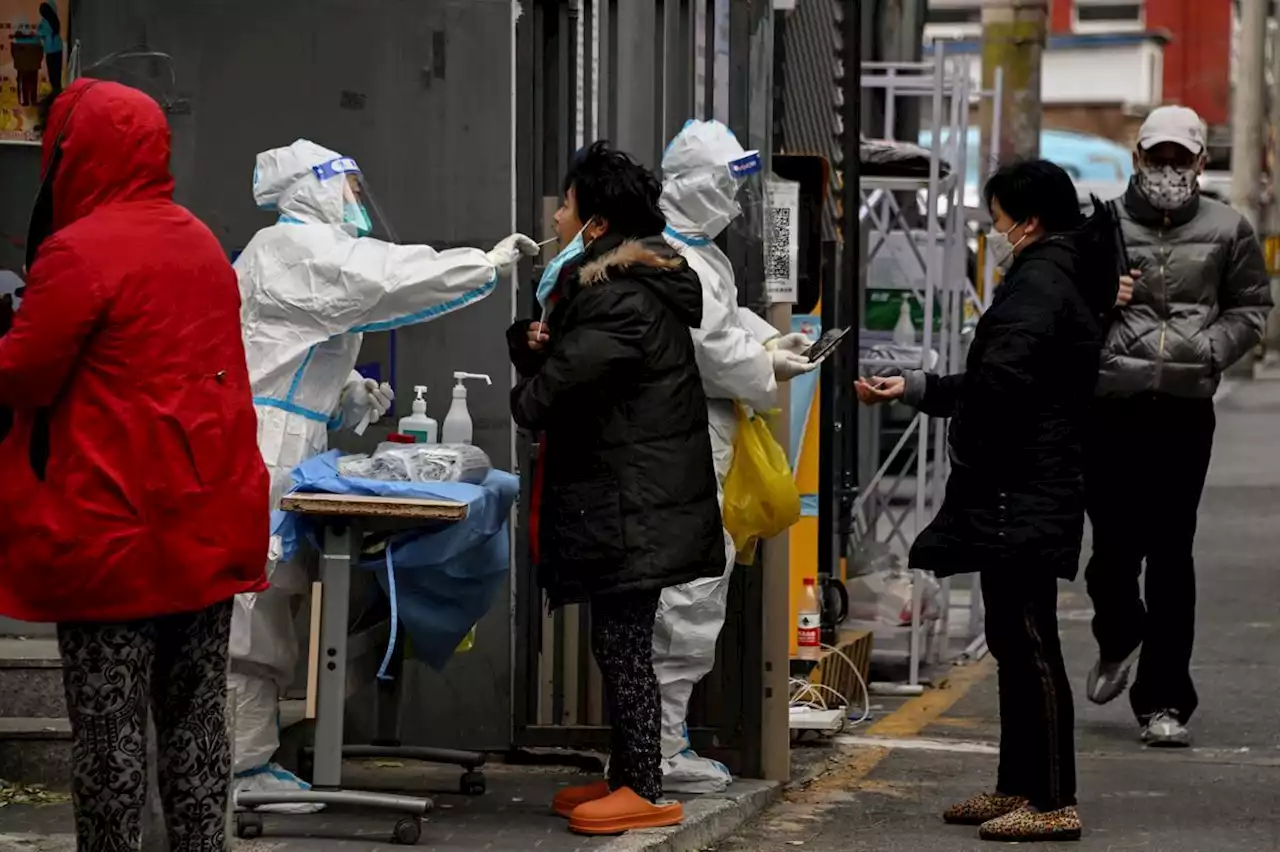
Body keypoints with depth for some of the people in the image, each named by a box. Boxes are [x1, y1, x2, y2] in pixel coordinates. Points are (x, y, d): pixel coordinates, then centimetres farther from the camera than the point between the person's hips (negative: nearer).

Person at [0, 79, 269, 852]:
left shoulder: (79, 251, -14)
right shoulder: (201, 244, 11)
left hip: (115, 533, -7)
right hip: (208, 524, 7)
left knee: (110, 724, -1)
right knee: (196, 715, 11)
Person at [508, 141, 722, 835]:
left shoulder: (619, 299, -20)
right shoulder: (614, 286, 15)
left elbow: (553, 388, -21)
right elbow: (560, 358, 15)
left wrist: (523, 397, 2)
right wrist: (537, 343, -9)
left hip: (630, 506, -11)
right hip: (621, 497, 11)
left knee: (622, 643, -6)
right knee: (618, 641, 14)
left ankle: (644, 791, -2)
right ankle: (625, 776, 22)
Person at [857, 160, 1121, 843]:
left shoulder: (1037, 283, -15)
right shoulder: (1065, 279, 18)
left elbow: (998, 385, -25)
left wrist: (915, 389, -17)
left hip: (1021, 499, -11)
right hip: (1032, 496, 11)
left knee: (1029, 644, -9)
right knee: (1015, 643, 16)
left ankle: (1054, 802, -7)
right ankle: (1019, 787, 24)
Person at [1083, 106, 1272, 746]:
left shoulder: (1227, 231, 7)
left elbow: (1252, 307, 14)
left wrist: (1211, 351, -3)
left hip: (1185, 410, 0)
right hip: (1110, 405, 0)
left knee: (1170, 553, -1)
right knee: (1114, 545, 2)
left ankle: (1164, 700, 5)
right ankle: (1118, 639, 36)